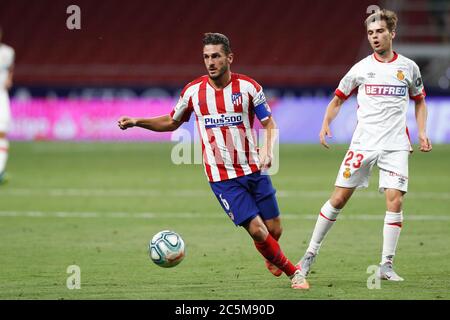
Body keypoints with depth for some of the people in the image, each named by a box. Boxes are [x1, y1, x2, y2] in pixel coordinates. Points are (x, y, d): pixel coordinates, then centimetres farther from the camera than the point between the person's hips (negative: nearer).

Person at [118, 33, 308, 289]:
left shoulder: (248, 87, -4)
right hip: (222, 178, -1)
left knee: (274, 230, 4)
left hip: (254, 170, 1)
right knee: (257, 230, -12)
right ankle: (294, 272, 10)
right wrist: (137, 122, 1)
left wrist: (268, 150, -19)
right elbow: (171, 123, 14)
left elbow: (269, 123, 1)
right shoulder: (193, 91, -1)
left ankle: (272, 257, 42)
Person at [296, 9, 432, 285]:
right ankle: (311, 255, 8)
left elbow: (420, 102, 20)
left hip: (396, 146, 1)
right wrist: (326, 125, -6)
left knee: (395, 201, -13)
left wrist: (423, 134, 7)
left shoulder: (409, 67, 6)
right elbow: (338, 99, 11)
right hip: (363, 143, -1)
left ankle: (386, 265, -5)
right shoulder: (362, 68, 2)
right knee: (339, 198, -3)